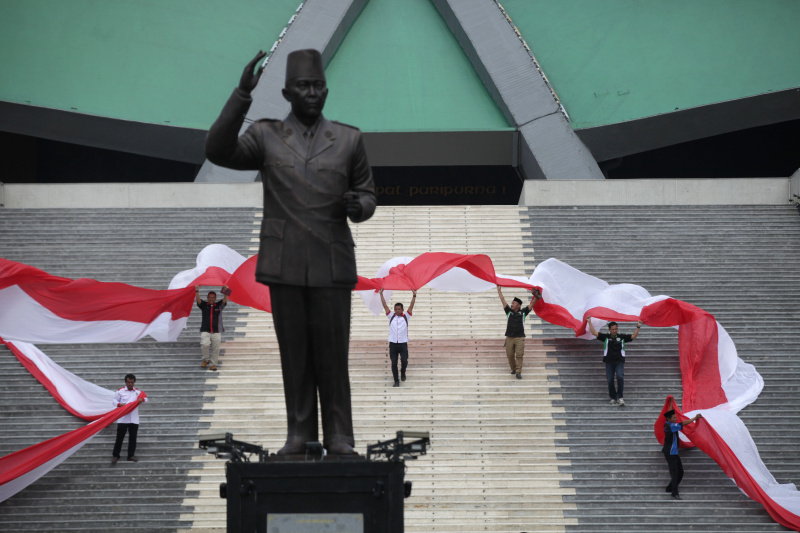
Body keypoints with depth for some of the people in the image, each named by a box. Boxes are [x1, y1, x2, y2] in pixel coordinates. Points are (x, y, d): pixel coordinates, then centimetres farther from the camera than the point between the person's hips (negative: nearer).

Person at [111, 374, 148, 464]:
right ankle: (115, 455, 8)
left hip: (134, 419, 2)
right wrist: (119, 404, -15)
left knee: (133, 438, 4)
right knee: (119, 437, -1)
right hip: (122, 419, -2)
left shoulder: (138, 392, 11)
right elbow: (115, 401, 6)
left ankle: (131, 455, 14)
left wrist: (142, 399, -16)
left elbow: (145, 398, 8)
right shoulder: (120, 391, 5)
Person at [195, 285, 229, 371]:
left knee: (216, 349, 0)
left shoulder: (219, 305, 10)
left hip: (216, 332, 1)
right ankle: (206, 360, 0)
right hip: (205, 331, -1)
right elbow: (198, 300, -5)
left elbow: (225, 300, -5)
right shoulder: (204, 305, 10)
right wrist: (197, 291, -20)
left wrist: (226, 292, -23)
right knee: (204, 344, -22)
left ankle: (214, 364, 14)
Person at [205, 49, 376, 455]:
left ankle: (338, 437, 8)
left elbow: (366, 192, 13)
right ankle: (299, 434, 13)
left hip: (332, 265, 0)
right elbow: (218, 151, -11)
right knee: (294, 353, 5)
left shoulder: (349, 139, 7)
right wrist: (242, 94, -18)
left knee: (332, 353, 0)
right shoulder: (266, 136, 4)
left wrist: (358, 206, -12)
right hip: (284, 265, 0)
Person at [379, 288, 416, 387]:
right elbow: (385, 306, 5)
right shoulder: (391, 316, 8)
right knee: (394, 363, 0)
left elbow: (411, 306, -2)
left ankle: (403, 372, 21)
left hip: (403, 343, -1)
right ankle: (396, 381, 7)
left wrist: (414, 296, -13)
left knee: (404, 361, -10)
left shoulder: (406, 317, 6)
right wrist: (381, 294, 1)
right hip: (393, 343, 1)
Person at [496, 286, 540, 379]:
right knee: (510, 355, 2)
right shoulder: (509, 311, 12)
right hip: (509, 337, 2)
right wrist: (498, 288, 13)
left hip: (520, 337, -2)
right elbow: (502, 300, 13)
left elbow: (532, 303, 9)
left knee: (519, 355, -8)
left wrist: (536, 297, -4)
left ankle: (518, 372, -8)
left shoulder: (523, 312, 10)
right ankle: (513, 369, 20)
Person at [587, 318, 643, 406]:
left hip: (619, 362, -1)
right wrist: (590, 322, -3)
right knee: (610, 381, 0)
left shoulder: (622, 337, 7)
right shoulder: (605, 337, 6)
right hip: (609, 362, 1)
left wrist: (638, 327, -2)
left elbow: (633, 336, 7)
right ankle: (613, 398, 14)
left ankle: (620, 397, -14)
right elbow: (594, 333, 2)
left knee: (620, 377, -21)